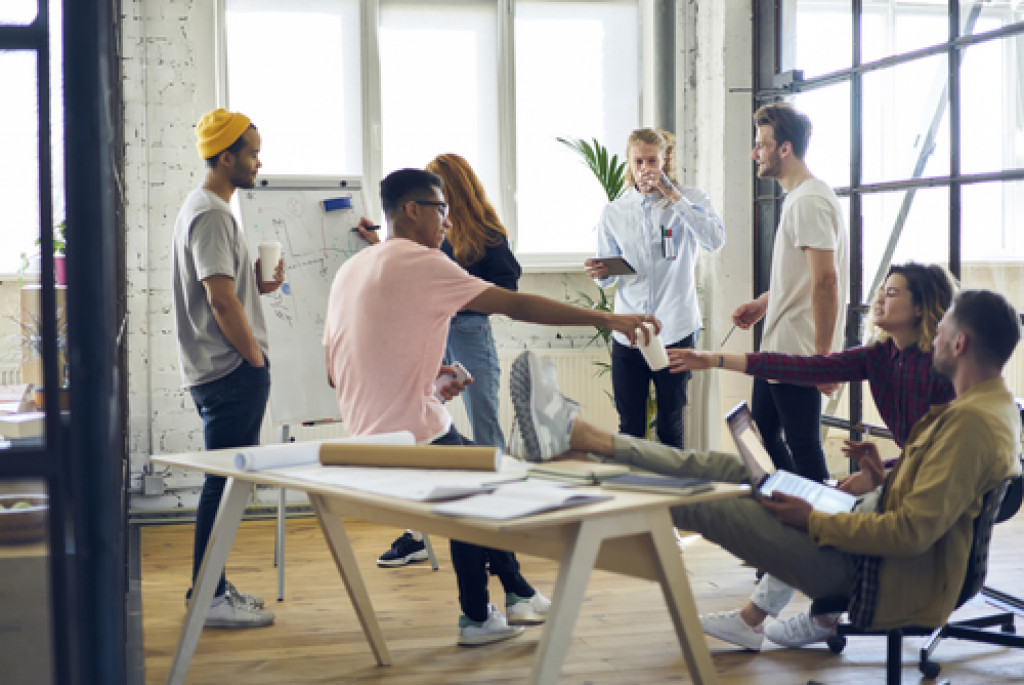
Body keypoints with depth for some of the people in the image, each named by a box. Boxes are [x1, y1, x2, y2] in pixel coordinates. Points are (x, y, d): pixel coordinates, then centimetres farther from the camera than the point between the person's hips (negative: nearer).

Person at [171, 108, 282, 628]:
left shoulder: (204, 209, 19)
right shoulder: (211, 215, -14)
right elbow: (220, 299, -21)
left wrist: (258, 286, 7)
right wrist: (256, 356, -13)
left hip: (219, 371, 10)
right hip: (232, 371, -10)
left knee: (224, 481, 14)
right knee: (226, 482, -6)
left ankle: (210, 587, 22)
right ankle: (210, 598, -1)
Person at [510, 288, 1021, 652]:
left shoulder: (974, 423, -25)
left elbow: (913, 532, -29)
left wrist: (813, 520, -21)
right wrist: (887, 477, 5)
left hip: (883, 581, -9)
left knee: (705, 504, -9)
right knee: (727, 472, 3)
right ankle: (574, 433, 4)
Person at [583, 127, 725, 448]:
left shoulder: (690, 200, 2)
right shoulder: (613, 213, 9)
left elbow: (716, 240, -18)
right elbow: (608, 278, 14)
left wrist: (673, 196, -17)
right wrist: (601, 273, -11)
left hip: (676, 332, -2)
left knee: (670, 428, 6)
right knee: (629, 428, 5)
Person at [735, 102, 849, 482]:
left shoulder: (810, 200, -17)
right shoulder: (796, 197, 16)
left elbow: (825, 280, -24)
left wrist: (824, 354, -25)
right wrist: (763, 303, 19)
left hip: (798, 353, -11)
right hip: (775, 349, 11)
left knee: (803, 447, -4)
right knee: (761, 432, 18)